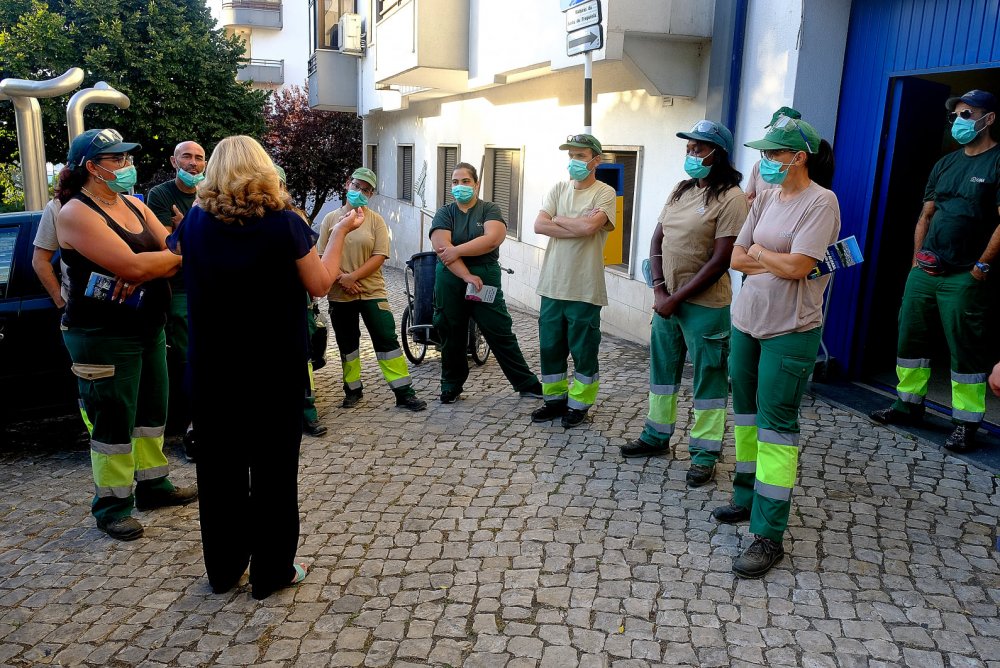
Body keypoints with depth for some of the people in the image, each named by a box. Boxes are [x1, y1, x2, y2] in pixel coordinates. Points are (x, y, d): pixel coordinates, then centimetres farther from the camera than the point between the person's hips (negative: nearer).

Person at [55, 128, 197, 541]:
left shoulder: (134, 206, 10)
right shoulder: (77, 213, -14)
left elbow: (177, 253, 1)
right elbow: (131, 265, -26)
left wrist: (148, 268, -18)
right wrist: (171, 256, -11)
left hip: (149, 330, 8)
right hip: (103, 337, -8)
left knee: (152, 412, 16)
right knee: (115, 423, 0)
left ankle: (153, 485, 31)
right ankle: (112, 506, 15)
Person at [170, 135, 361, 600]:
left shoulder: (195, 222, -2)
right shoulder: (284, 222, -12)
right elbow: (319, 285, -5)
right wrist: (340, 232, 6)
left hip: (211, 367, 3)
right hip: (274, 369, -3)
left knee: (219, 467, 14)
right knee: (273, 469, 9)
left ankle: (223, 569, 27)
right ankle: (271, 572, 19)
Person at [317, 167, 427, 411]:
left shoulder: (375, 220, -1)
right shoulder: (331, 219, 4)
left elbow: (379, 256, -8)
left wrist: (353, 276, -18)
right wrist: (341, 278, -13)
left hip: (372, 291, -2)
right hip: (339, 294, 2)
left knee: (387, 340, -4)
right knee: (346, 343, 12)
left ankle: (404, 393, 0)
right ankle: (353, 389, 27)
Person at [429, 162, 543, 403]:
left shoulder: (490, 210, 3)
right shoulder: (444, 213, 5)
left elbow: (493, 239, -16)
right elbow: (441, 247, -11)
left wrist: (457, 250, -17)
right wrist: (466, 276, -20)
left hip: (485, 281, -1)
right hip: (450, 284, 1)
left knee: (501, 334, 2)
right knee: (452, 337, 10)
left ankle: (527, 384, 10)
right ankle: (451, 386, 26)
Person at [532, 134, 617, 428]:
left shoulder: (605, 193, -5)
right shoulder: (559, 189, 9)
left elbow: (589, 227, -22)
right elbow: (539, 225, -5)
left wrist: (557, 219, -7)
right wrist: (578, 226, -14)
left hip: (585, 288, -5)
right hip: (553, 283, 5)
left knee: (583, 349, 6)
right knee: (550, 345, 13)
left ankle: (579, 403, 21)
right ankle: (555, 399, 28)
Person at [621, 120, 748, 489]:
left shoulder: (731, 198, -13)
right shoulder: (681, 190, 9)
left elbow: (720, 260, -17)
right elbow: (657, 240, 8)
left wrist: (676, 298, -15)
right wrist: (659, 289, -5)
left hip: (705, 305, -7)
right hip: (667, 299, 8)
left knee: (708, 378, 4)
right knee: (662, 368, 17)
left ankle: (705, 453, 16)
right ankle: (657, 436, 34)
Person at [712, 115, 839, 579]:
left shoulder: (820, 201, -12)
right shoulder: (766, 198, 8)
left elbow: (795, 267, -20)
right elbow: (737, 258, 5)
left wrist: (758, 252, -4)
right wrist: (775, 262, -11)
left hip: (790, 331, -7)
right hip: (746, 322, 7)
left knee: (777, 426, -5)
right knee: (747, 414, 16)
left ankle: (769, 536, 2)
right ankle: (746, 498, 32)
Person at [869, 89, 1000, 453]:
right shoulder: (945, 164, 15)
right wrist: (917, 259, 9)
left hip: (964, 277, -7)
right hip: (925, 271, 7)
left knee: (966, 350, -1)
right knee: (910, 337, 11)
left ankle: (966, 424, 8)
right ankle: (909, 403, 25)